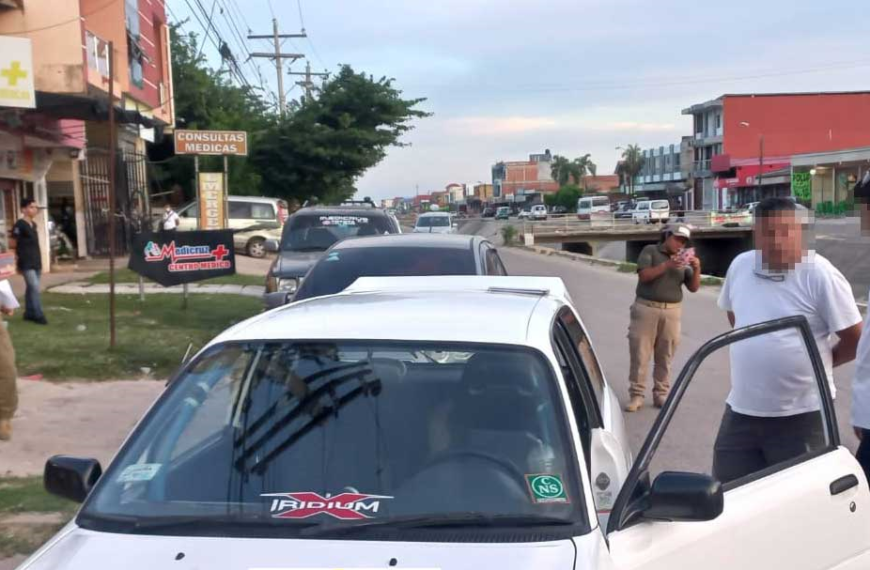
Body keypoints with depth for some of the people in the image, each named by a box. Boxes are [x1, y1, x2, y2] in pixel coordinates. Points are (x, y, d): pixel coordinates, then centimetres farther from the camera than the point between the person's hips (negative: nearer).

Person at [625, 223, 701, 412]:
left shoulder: (684, 259, 12)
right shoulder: (650, 251, 3)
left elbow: (693, 287, 7)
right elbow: (643, 276, -10)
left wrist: (697, 269, -10)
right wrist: (667, 265, -19)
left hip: (672, 311, 3)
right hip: (646, 308, -3)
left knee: (664, 357, 4)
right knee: (639, 354, -3)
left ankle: (661, 394, 11)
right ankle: (636, 395, 1)